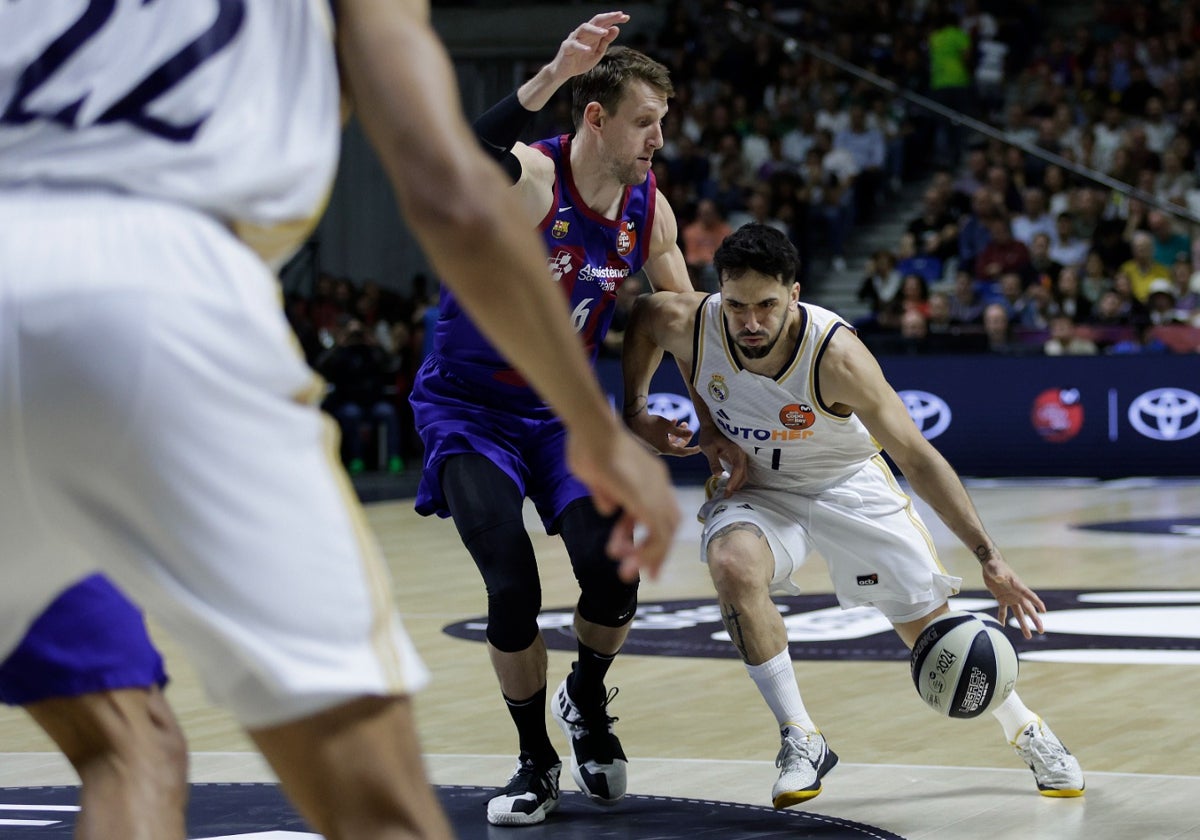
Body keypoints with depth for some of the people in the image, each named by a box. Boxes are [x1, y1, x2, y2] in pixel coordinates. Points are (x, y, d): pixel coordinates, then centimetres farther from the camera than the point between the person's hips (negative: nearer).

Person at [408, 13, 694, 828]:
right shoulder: (527, 178, -23)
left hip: (566, 408, 4)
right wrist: (547, 80, -58)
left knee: (613, 568, -16)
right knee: (514, 587, -16)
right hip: (470, 412, -4)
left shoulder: (649, 209, -5)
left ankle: (587, 700, 17)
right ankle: (536, 761, 8)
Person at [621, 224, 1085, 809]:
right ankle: (800, 742, -19)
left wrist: (988, 558, -29)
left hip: (848, 485, -1)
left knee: (930, 628, 2)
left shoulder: (835, 354, -33)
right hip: (754, 489, 1)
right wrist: (633, 412, -2)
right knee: (733, 564, -33)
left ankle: (1025, 730, 31)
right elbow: (642, 316, 2)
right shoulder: (689, 325, -26)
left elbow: (916, 457, -27)